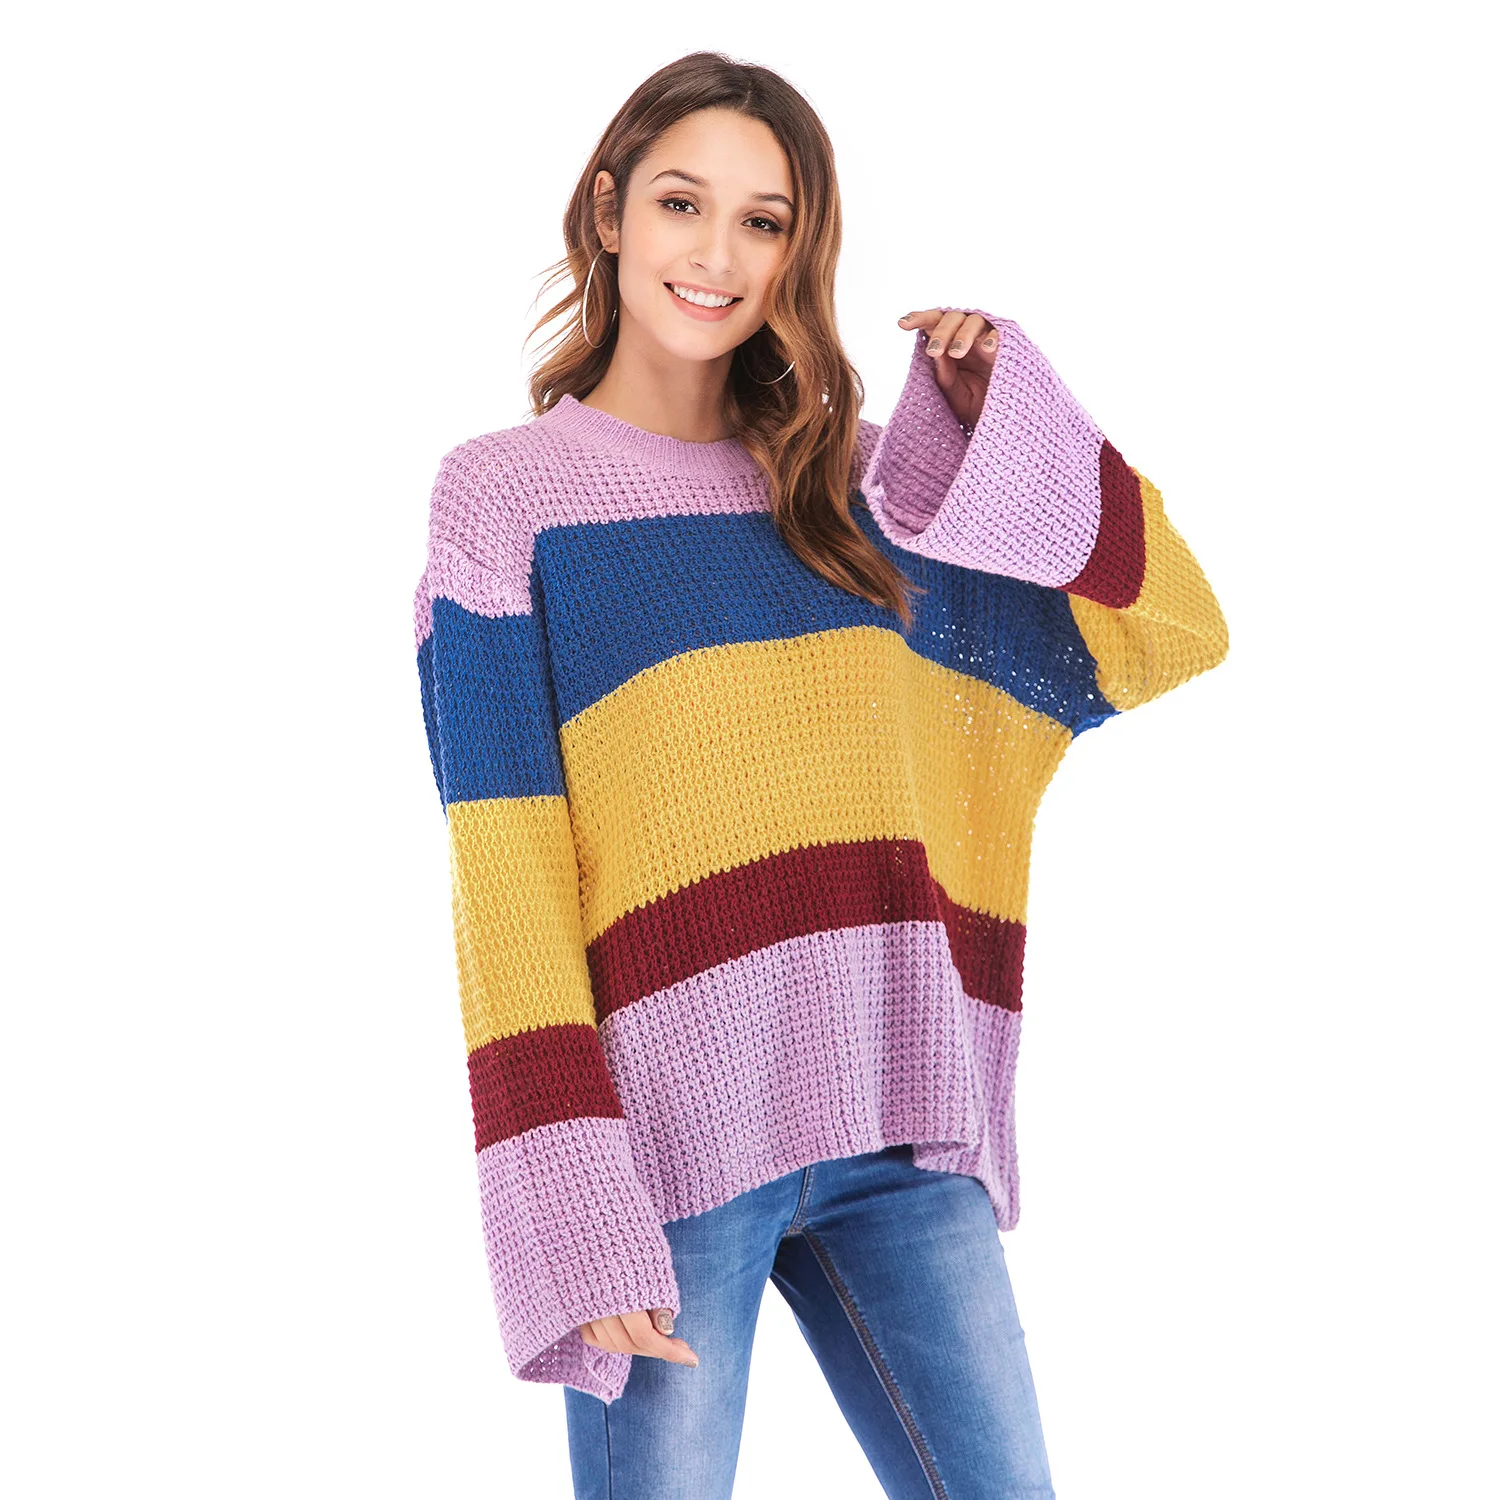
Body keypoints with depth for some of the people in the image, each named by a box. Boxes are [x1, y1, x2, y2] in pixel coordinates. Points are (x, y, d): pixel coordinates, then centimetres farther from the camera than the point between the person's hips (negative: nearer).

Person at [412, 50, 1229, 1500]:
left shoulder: (857, 480, 13)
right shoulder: (503, 492, 2)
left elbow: (1166, 631, 12)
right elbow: (504, 868, -6)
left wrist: (1005, 407, 2)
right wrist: (573, 1206, -15)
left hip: (891, 1112, 4)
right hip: (667, 1117, -4)